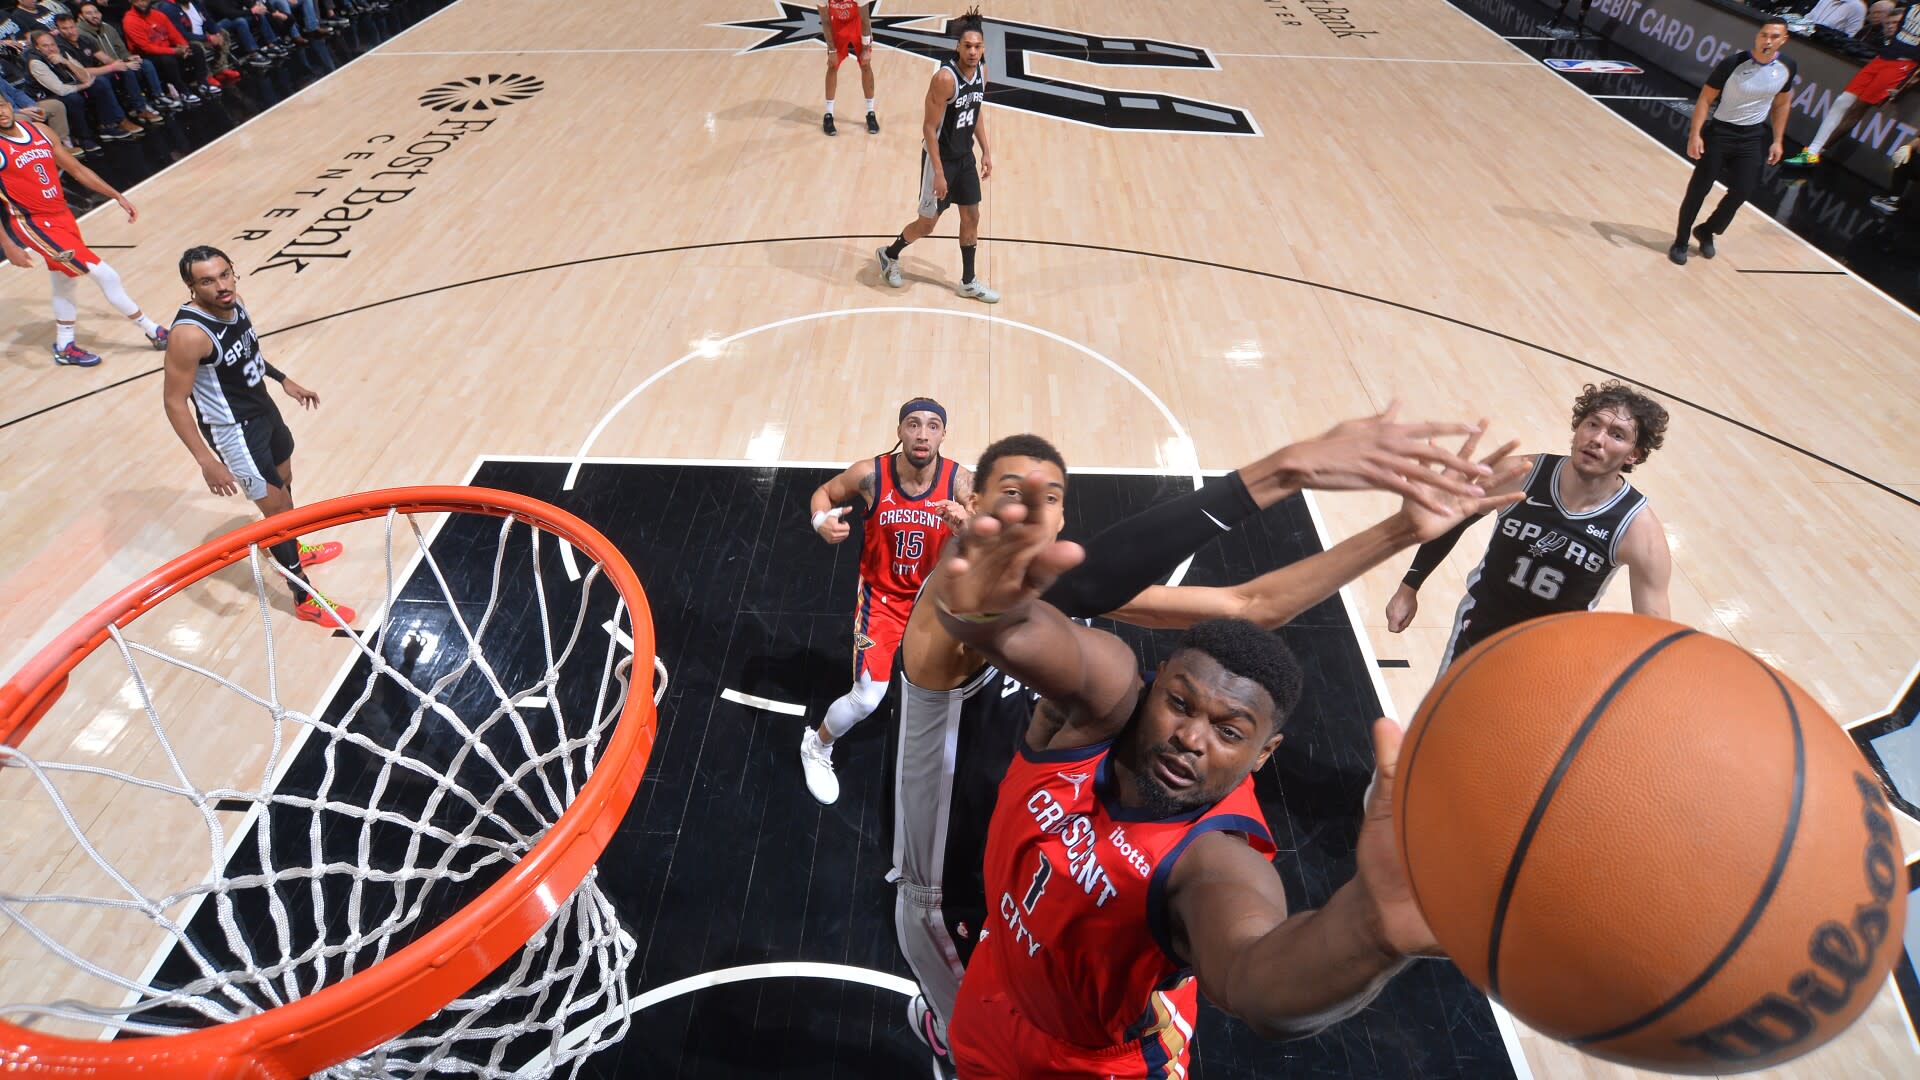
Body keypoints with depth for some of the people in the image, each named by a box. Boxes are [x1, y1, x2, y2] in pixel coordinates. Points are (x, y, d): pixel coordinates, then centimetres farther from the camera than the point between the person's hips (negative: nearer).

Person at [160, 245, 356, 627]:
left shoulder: (233, 302, -8)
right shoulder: (190, 334, -31)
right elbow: (174, 401, -25)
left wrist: (284, 380, 17)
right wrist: (206, 460, -28)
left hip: (264, 408, 9)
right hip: (234, 430, -8)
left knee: (284, 481, 28)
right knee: (276, 508, 0)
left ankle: (294, 549, 54)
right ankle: (305, 598, 14)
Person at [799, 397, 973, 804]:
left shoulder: (960, 481, -21)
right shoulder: (870, 474, -22)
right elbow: (822, 494, -3)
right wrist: (822, 522, -26)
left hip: (935, 591, 3)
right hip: (883, 595, -3)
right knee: (867, 699, -9)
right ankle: (816, 748, 23)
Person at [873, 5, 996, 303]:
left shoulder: (981, 71, -2)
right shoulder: (945, 78, -25)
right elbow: (929, 127, -23)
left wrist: (986, 151, 12)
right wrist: (938, 173, -24)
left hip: (965, 156, 7)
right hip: (940, 157, -7)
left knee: (971, 217, 11)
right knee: (927, 223, 5)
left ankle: (968, 282, 25)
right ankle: (889, 255, 32)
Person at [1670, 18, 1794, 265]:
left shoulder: (1787, 67, -3)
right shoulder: (1732, 64, -17)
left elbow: (1781, 104, 9)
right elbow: (1705, 99, -11)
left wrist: (1777, 140, 6)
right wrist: (1695, 134, -22)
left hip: (1753, 137, 4)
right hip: (1720, 131, -4)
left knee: (1741, 192, 0)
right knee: (1699, 189, -4)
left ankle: (1706, 232, 23)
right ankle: (1680, 241, 11)